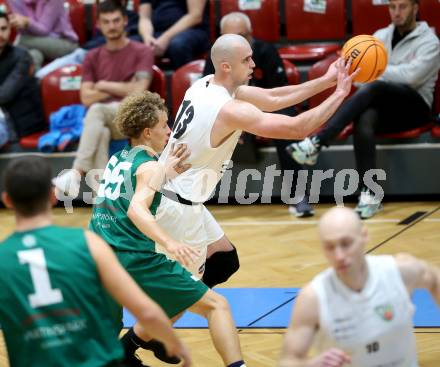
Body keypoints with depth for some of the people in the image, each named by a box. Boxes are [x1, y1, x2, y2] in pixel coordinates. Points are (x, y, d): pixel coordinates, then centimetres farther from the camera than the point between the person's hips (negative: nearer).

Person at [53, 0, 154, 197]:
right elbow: (86, 98, 3)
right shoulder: (93, 57, 15)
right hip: (102, 121, 3)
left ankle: (77, 172, -47)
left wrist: (104, 86, -1)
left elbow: (138, 91, -9)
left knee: (97, 109, -36)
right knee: (101, 133, -36)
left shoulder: (142, 52, 4)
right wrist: (123, 89, -4)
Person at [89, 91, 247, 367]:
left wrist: (165, 172, 26)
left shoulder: (118, 158, 16)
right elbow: (136, 209, -26)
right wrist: (170, 243, -39)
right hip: (135, 260, -8)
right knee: (217, 305, -7)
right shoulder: (150, 166, -8)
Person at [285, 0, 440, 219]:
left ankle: (316, 143, -42)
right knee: (364, 121, -34)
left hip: (415, 108, -4)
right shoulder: (380, 36, 17)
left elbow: (411, 76, -16)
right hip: (383, 106, 4)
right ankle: (369, 194, -41)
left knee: (374, 88, -34)